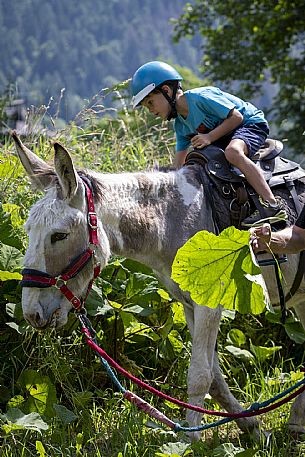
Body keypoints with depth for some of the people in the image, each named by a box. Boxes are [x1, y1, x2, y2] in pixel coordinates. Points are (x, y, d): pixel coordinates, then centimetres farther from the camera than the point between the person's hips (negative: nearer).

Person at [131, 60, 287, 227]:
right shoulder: (180, 125, 4)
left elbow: (236, 117, -23)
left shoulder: (200, 97, -24)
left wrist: (210, 137, -27)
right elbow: (179, 165, 6)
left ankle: (274, 205, -42)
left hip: (251, 122, -10)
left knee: (233, 152, -38)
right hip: (226, 135, 10)